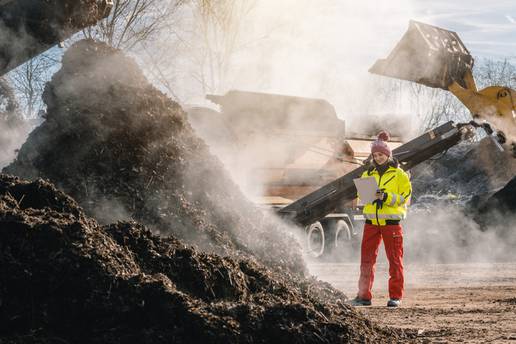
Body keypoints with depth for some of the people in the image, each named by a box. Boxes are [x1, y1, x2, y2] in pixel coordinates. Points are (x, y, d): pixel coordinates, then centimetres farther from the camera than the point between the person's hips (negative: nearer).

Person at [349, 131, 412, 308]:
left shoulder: (399, 174, 1)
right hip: (371, 221, 4)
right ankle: (364, 296, 7)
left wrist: (387, 197, -17)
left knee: (395, 259, 0)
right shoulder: (368, 174, 13)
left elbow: (405, 196, -4)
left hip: (391, 221, -4)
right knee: (366, 259, 2)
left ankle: (395, 296, 5)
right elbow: (361, 195, 17)